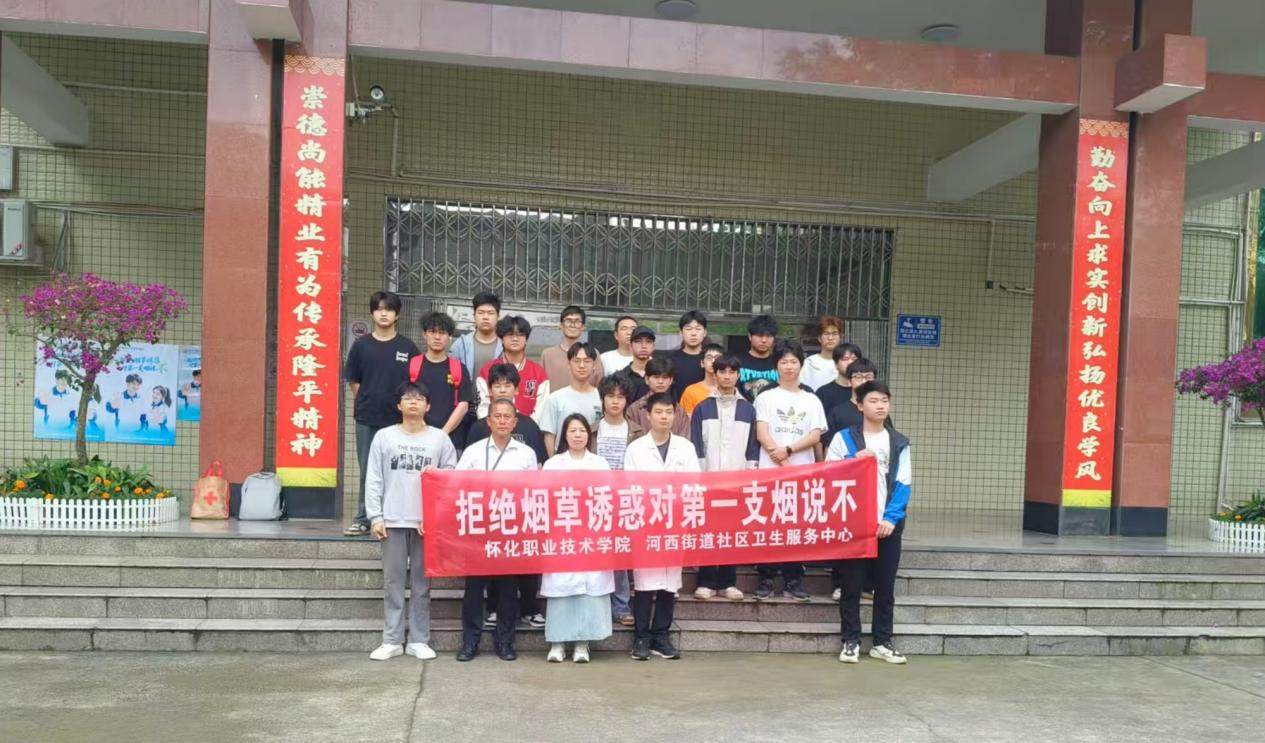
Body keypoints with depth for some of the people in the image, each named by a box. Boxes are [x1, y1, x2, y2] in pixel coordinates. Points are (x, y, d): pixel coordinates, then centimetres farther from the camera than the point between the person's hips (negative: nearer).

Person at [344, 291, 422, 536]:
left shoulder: (408, 348, 1)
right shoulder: (361, 345, 4)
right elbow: (354, 381, 9)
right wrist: (366, 405, 5)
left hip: (398, 419, -1)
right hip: (366, 419, 1)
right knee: (367, 469, 7)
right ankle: (363, 519, 16)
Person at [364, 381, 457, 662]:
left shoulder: (440, 438, 6)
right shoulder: (384, 437, 5)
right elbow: (373, 480, 3)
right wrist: (375, 516, -3)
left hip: (427, 520, 0)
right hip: (393, 520, 0)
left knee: (422, 581, 6)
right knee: (393, 581, 5)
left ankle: (419, 640, 14)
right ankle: (391, 640, 13)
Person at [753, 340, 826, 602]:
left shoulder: (811, 400, 12)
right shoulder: (766, 398, 7)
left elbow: (815, 436, 2)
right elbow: (761, 434, -2)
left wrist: (788, 450, -12)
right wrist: (780, 460, -12)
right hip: (769, 471, -1)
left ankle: (793, 580, 11)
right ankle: (766, 579, 7)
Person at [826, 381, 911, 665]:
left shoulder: (899, 443, 11)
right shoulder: (844, 437, 2)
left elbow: (903, 484, 4)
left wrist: (891, 518, -9)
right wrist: (855, 461, -16)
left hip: (888, 524, 3)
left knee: (885, 587, 7)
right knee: (852, 585, 2)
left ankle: (882, 642, 17)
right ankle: (851, 641, 12)